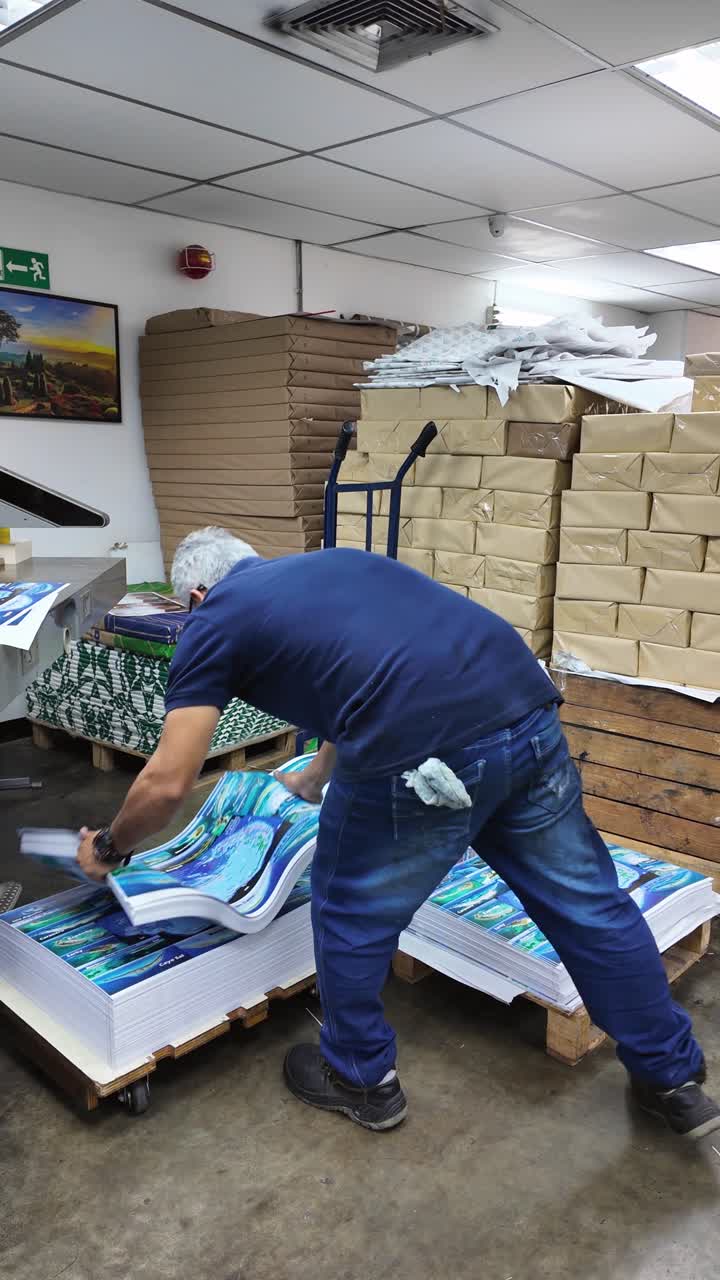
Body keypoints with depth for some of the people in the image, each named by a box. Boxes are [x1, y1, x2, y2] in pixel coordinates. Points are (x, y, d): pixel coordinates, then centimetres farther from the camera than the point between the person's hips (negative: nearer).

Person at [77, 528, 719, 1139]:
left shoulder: (215, 622, 13)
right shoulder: (334, 563, 30)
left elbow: (167, 782, 10)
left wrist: (110, 847, 30)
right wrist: (311, 781, 56)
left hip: (426, 756, -7)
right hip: (530, 714, 7)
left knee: (353, 918, 20)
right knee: (588, 904, 23)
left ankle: (363, 1080, 42)